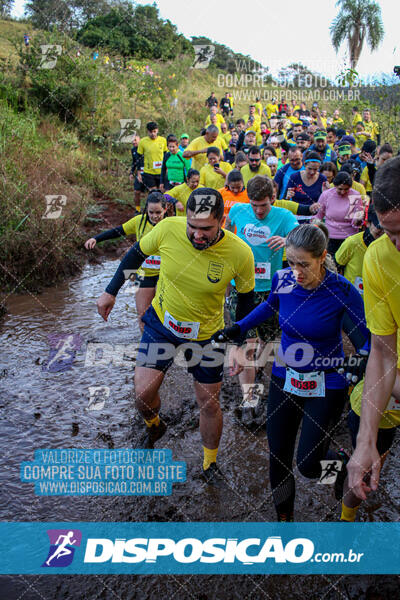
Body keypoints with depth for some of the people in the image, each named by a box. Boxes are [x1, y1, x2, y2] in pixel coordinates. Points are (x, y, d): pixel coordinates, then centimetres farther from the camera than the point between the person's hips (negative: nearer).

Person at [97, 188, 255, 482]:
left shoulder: (240, 253, -25)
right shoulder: (169, 229, -24)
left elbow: (246, 295, -5)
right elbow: (137, 253, -2)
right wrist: (111, 291, 1)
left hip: (206, 334, -1)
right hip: (162, 322, 1)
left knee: (209, 403, 9)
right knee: (143, 393, -4)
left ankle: (210, 463, 37)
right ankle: (154, 425, 34)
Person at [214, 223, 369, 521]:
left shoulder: (342, 290, -21)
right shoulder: (283, 279, -11)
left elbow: (371, 334, -10)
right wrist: (237, 328, 6)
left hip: (326, 385, -3)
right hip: (284, 380, 4)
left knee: (307, 465, -2)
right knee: (279, 459, 9)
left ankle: (345, 461, 33)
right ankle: (284, 517, 34)